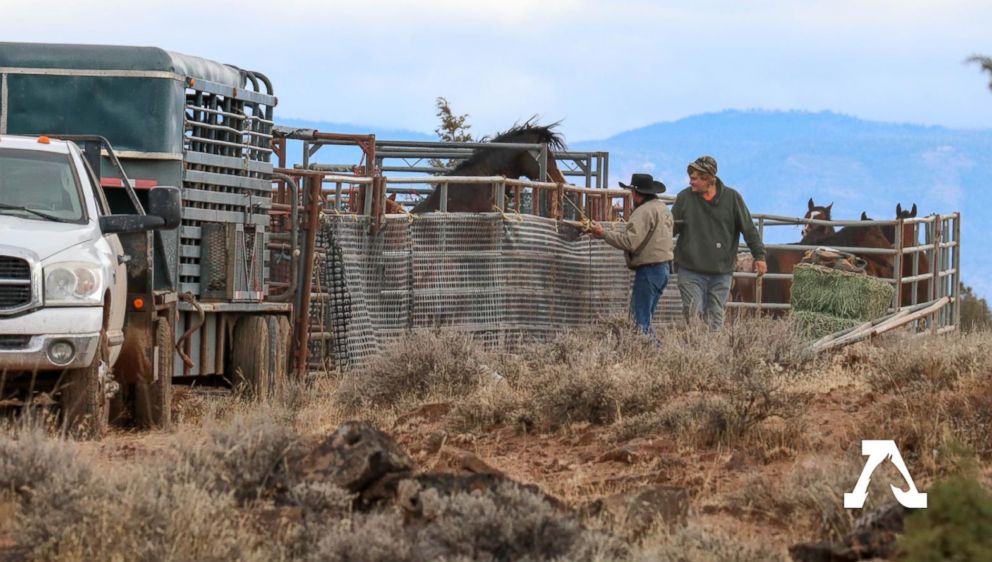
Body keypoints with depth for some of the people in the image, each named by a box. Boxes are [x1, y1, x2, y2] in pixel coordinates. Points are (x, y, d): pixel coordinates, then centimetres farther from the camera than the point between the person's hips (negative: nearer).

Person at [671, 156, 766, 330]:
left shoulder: (732, 198, 2)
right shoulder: (685, 197, 2)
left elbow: (749, 229, 6)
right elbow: (671, 227, 9)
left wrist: (759, 256, 2)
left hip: (721, 272, 0)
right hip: (691, 271, 0)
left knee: (716, 318, 3)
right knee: (694, 316, -6)